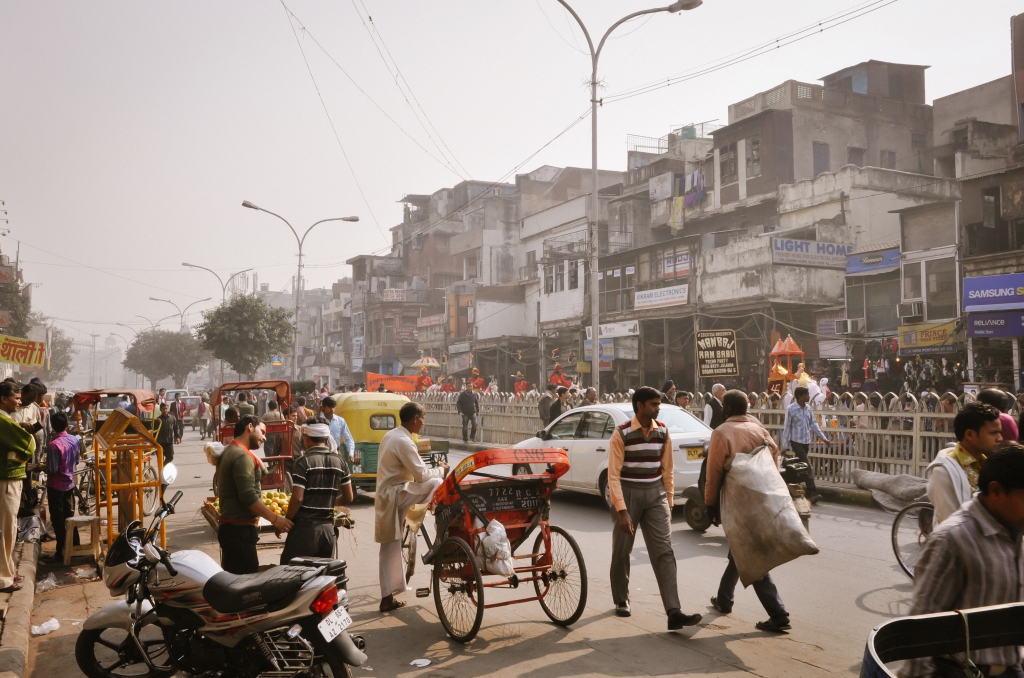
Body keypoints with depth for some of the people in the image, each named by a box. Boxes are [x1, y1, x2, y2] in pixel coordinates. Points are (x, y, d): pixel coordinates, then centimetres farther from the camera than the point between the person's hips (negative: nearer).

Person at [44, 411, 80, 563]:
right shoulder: (75, 440, -2)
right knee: (70, 516, 16)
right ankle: (75, 548, 22)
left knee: (58, 519, 3)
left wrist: (42, 468, -3)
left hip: (56, 486, -6)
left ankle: (62, 552, 8)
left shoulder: (53, 445, -23)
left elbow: (52, 470, -21)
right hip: (69, 483, 6)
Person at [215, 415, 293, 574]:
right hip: (240, 529, -11)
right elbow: (248, 497, -23)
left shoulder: (230, 451, 16)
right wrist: (275, 519, -20)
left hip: (229, 526, 11)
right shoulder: (242, 456, -16)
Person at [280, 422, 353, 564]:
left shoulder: (303, 462, -10)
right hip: (328, 528, 5)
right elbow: (348, 498, 10)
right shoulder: (339, 462, 6)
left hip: (305, 527, -5)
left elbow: (297, 498, -16)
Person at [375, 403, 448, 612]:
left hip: (385, 496, 10)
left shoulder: (391, 435, 12)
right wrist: (441, 470, -3)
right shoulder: (403, 442, -19)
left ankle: (387, 598, 15)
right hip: (395, 496, -10)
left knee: (389, 548, 11)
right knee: (438, 484, -16)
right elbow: (421, 474, -20)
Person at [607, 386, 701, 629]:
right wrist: (622, 511, -19)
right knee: (621, 552, 11)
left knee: (664, 552, -6)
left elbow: (667, 470, 9)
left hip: (655, 493, 3)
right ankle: (621, 601, 31)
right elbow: (613, 475, -14)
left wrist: (668, 501, 9)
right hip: (627, 493, -3)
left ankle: (674, 612, -10)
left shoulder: (663, 432, 1)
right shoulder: (622, 434, -13)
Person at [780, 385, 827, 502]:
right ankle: (812, 493, -15)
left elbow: (813, 424, 12)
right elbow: (787, 428, -10)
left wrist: (823, 437, 5)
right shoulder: (790, 409, -12)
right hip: (796, 441, -7)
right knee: (807, 466, -14)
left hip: (806, 441, 7)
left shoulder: (808, 408, 6)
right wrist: (785, 445, -9)